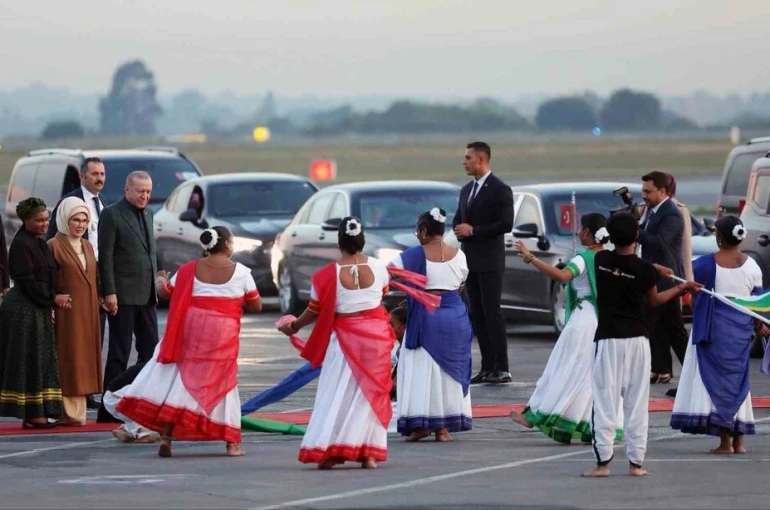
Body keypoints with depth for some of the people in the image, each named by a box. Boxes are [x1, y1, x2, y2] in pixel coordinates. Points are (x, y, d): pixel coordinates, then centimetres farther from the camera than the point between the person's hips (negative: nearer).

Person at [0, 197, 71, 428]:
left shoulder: (39, 244, 16)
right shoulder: (20, 245, -14)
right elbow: (27, 281, -18)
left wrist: (51, 303, 11)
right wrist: (53, 298, -14)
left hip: (39, 311, 10)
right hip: (24, 311, -10)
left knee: (39, 363, 8)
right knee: (29, 362, -6)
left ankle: (34, 414, 10)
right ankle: (32, 414, -4)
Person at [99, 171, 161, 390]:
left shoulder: (147, 213, 14)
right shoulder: (112, 214, -8)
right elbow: (105, 256, -12)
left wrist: (154, 285, 14)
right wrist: (110, 293, -17)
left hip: (146, 295, 7)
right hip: (123, 295, -7)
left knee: (150, 347, 7)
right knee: (120, 350, -3)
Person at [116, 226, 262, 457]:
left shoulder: (190, 270, 4)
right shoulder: (240, 272, 0)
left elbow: (166, 291, 15)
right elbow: (256, 306, 6)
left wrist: (160, 281, 38)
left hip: (191, 329, 1)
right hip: (223, 335, -1)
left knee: (180, 378, 5)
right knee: (223, 383, 11)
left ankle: (166, 435, -4)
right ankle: (232, 442, 11)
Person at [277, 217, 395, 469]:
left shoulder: (328, 275, -13)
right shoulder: (378, 268, -5)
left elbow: (314, 311, -4)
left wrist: (294, 326, 15)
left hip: (344, 339, -2)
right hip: (376, 335, 2)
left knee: (338, 394, 3)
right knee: (371, 392, 9)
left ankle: (328, 451, -3)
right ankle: (369, 453, 7)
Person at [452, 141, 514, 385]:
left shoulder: (500, 190, -8)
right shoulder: (466, 190, 16)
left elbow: (506, 224, -15)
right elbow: (458, 219, 24)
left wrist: (473, 231, -15)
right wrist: (459, 230, 0)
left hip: (489, 261, -8)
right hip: (471, 260, 8)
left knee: (492, 312, -10)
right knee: (477, 315, 6)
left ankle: (501, 369, -9)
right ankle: (487, 367, 9)